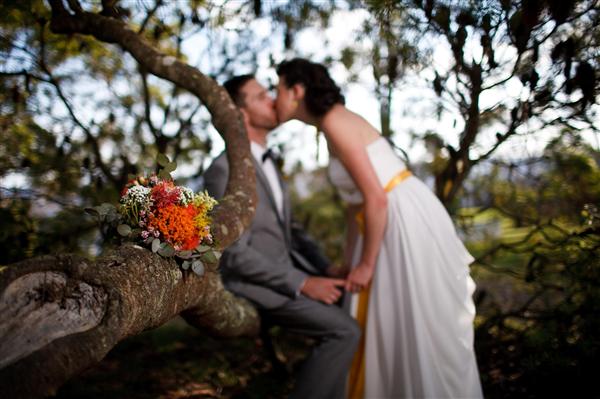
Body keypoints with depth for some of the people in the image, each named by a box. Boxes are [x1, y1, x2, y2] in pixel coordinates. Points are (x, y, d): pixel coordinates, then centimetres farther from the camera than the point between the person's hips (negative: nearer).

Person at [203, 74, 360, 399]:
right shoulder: (224, 169, -18)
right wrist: (303, 283, -21)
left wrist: (326, 269, 2)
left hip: (286, 272, 9)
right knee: (344, 331, -19)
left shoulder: (266, 165, 12)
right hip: (255, 285, -9)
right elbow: (235, 254, -22)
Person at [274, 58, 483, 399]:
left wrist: (366, 264, -11)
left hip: (409, 221, -9)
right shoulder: (335, 124, 12)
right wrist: (350, 262, 20)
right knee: (392, 327, 20)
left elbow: (376, 199, -21)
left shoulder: (335, 122, -16)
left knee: (422, 329, 7)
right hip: (396, 224, 9)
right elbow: (357, 201, 16)